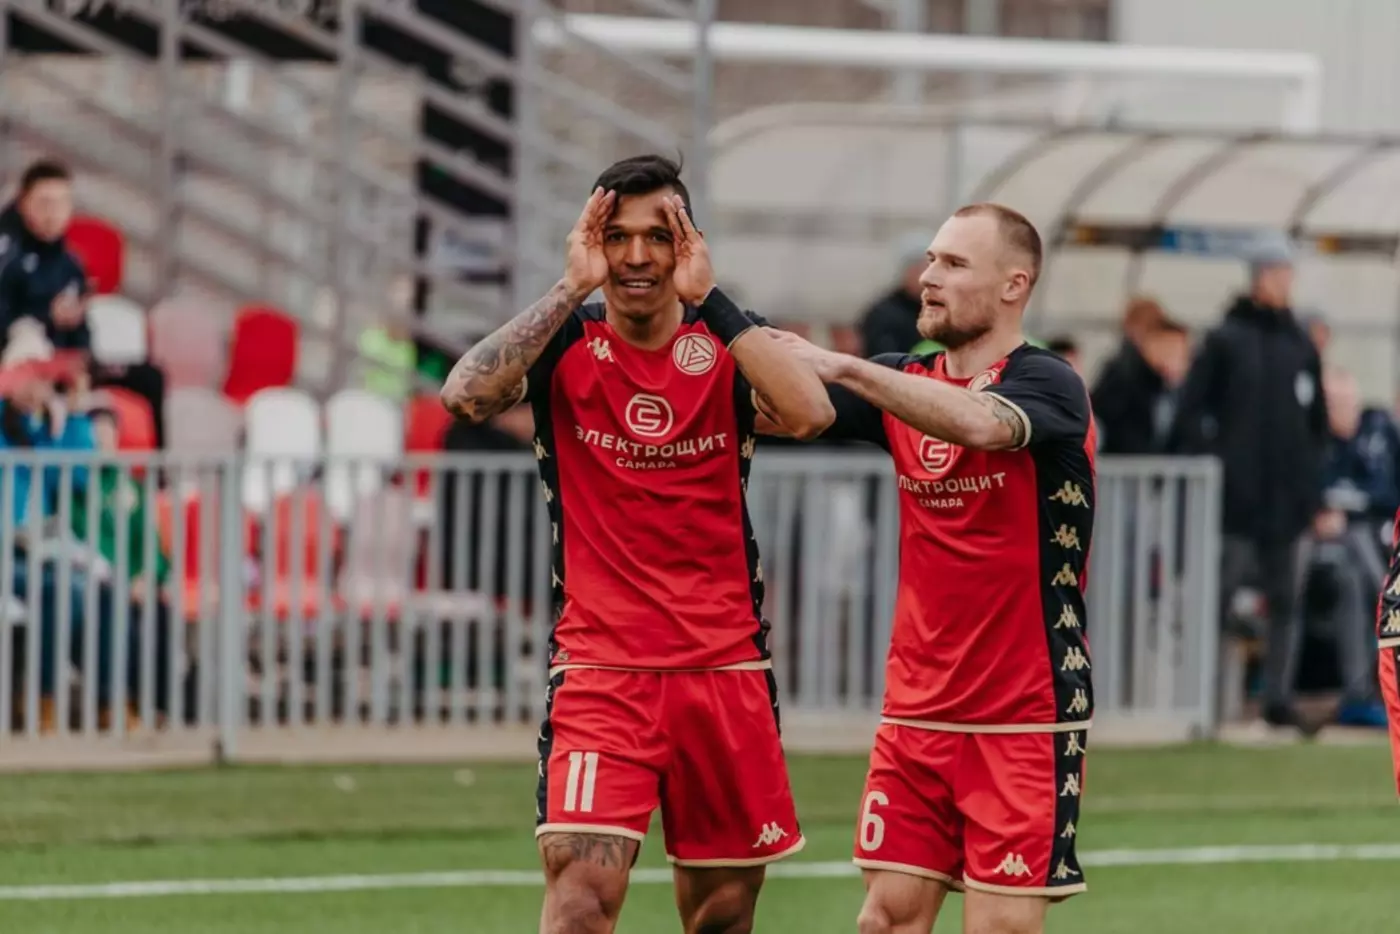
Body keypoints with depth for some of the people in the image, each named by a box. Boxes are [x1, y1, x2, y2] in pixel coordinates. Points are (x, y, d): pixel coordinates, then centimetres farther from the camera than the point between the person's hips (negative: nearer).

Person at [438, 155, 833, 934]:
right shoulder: (562, 345, 0)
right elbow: (466, 395, -21)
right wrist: (572, 288, -19)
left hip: (726, 668, 2)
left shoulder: (727, 344, 3)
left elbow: (813, 413, -19)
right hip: (599, 669, -2)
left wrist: (707, 297, -18)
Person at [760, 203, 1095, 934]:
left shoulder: (1047, 385, -10)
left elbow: (980, 422, -32)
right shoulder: (906, 385, 10)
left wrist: (839, 366, -31)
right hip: (916, 709, 6)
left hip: (1025, 718, -6)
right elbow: (778, 410, 2)